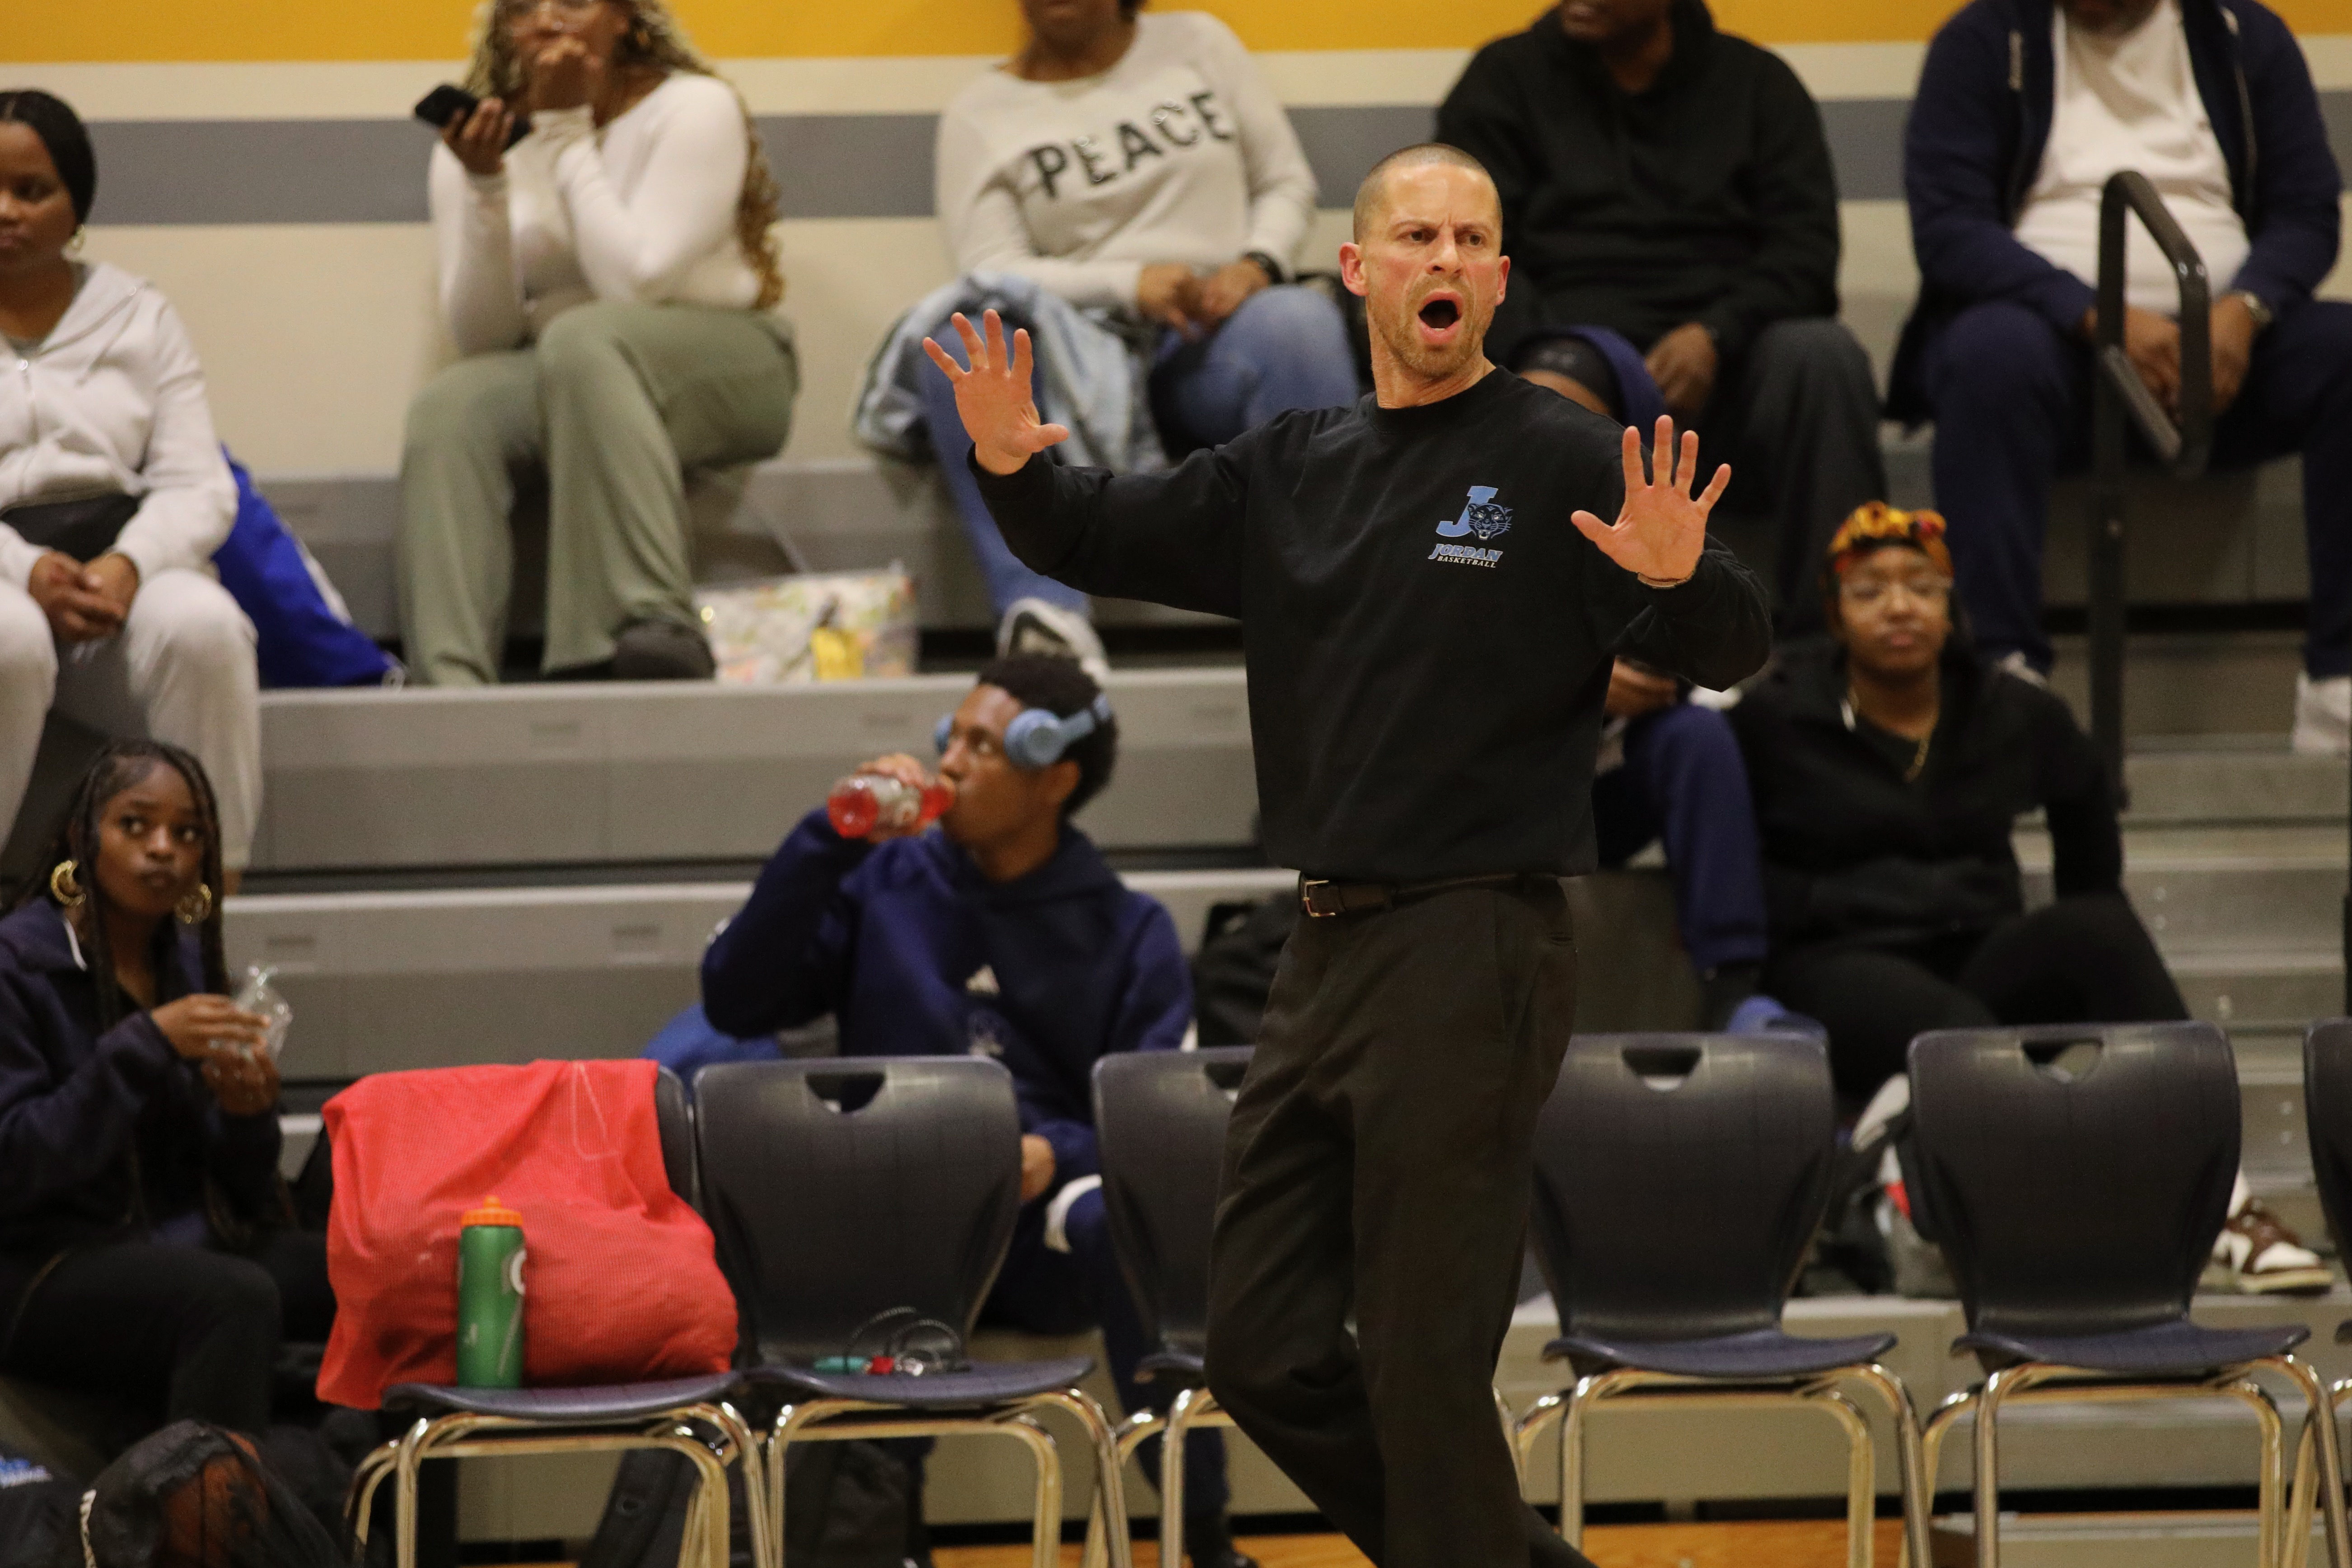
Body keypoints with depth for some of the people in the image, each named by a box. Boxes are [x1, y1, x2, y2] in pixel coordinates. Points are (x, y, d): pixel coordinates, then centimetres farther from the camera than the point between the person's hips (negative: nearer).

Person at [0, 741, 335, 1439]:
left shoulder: (190, 964, 14)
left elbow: (243, 1190, 15)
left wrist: (250, 1114, -9)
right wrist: (146, 1046, -21)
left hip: (193, 1243, 7)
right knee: (236, 1299, -35)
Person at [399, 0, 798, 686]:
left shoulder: (696, 108, -10)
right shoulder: (486, 139, 1)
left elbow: (635, 283, -22)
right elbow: (482, 337, -6)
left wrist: (568, 135, -18)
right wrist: (485, 190, -20)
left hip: (721, 365, -4)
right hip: (553, 379, 4)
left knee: (584, 338, -36)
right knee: (448, 410, -28)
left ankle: (659, 622, -45)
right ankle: (449, 679, -40)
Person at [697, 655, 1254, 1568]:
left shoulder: (1131, 934, 10)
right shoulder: (884, 883, 12)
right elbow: (738, 1004, 2)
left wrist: (1059, 1156, -19)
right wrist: (832, 842, -4)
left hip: (1043, 1235, 0)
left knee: (1124, 1222, -35)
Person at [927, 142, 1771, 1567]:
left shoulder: (1561, 463, -7)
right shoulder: (1292, 472, 12)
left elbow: (1733, 650, -15)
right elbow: (1100, 540, 15)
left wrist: (1678, 574, -38)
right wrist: (1017, 466, -6)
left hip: (1471, 963, -7)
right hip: (1327, 955, 7)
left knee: (1424, 1371, -4)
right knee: (1267, 1356, 10)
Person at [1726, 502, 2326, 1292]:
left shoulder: (2013, 715, 13)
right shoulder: (1774, 719, 1)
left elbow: (2084, 805, 29)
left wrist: (2089, 951, 26)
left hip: (1981, 956, 4)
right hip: (1838, 961, -4)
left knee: (2103, 927, -29)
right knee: (1963, 1036, -39)